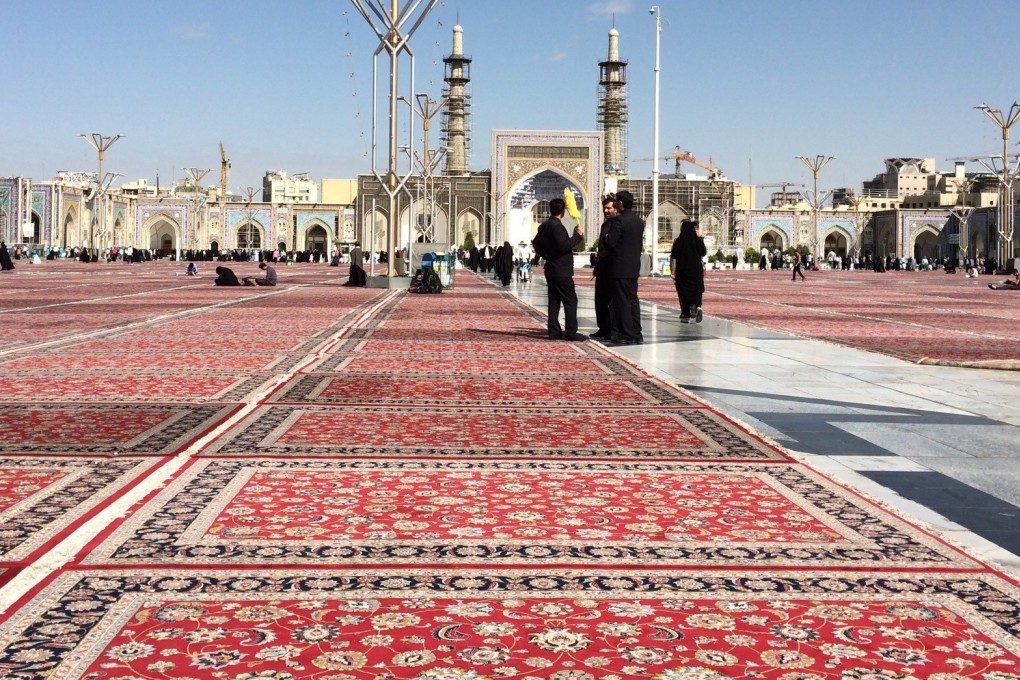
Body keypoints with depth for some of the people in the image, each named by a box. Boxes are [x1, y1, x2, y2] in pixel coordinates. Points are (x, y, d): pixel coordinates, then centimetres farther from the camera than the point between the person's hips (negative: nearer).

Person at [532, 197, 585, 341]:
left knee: (554, 300, 10)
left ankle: (554, 331, 11)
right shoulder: (557, 226, -17)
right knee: (570, 300, -6)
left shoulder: (543, 226, 12)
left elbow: (536, 243, 24)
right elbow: (563, 246, -23)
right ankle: (571, 332, -9)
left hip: (551, 269, 9)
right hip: (562, 270, -9)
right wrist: (578, 235, -16)